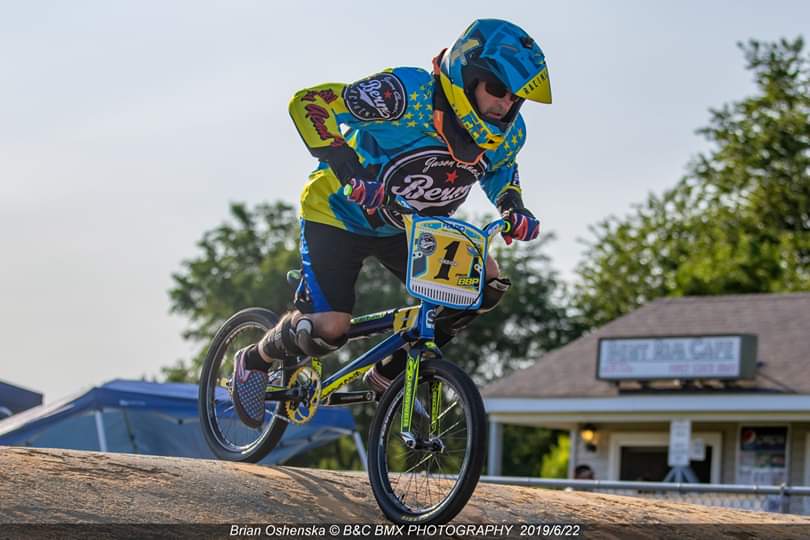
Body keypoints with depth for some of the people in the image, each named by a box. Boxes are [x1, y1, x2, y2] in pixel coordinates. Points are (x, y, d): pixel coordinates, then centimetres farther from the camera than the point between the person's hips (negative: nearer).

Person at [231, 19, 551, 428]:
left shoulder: (507, 134, -12)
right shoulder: (407, 93, -31)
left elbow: (500, 169, 13)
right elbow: (308, 104, -31)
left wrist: (513, 209, -9)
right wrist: (349, 171, -43)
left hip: (407, 228, 6)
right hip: (338, 215, -6)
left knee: (486, 283, -12)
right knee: (328, 330, -19)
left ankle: (389, 374, 2)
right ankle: (255, 361, 16)